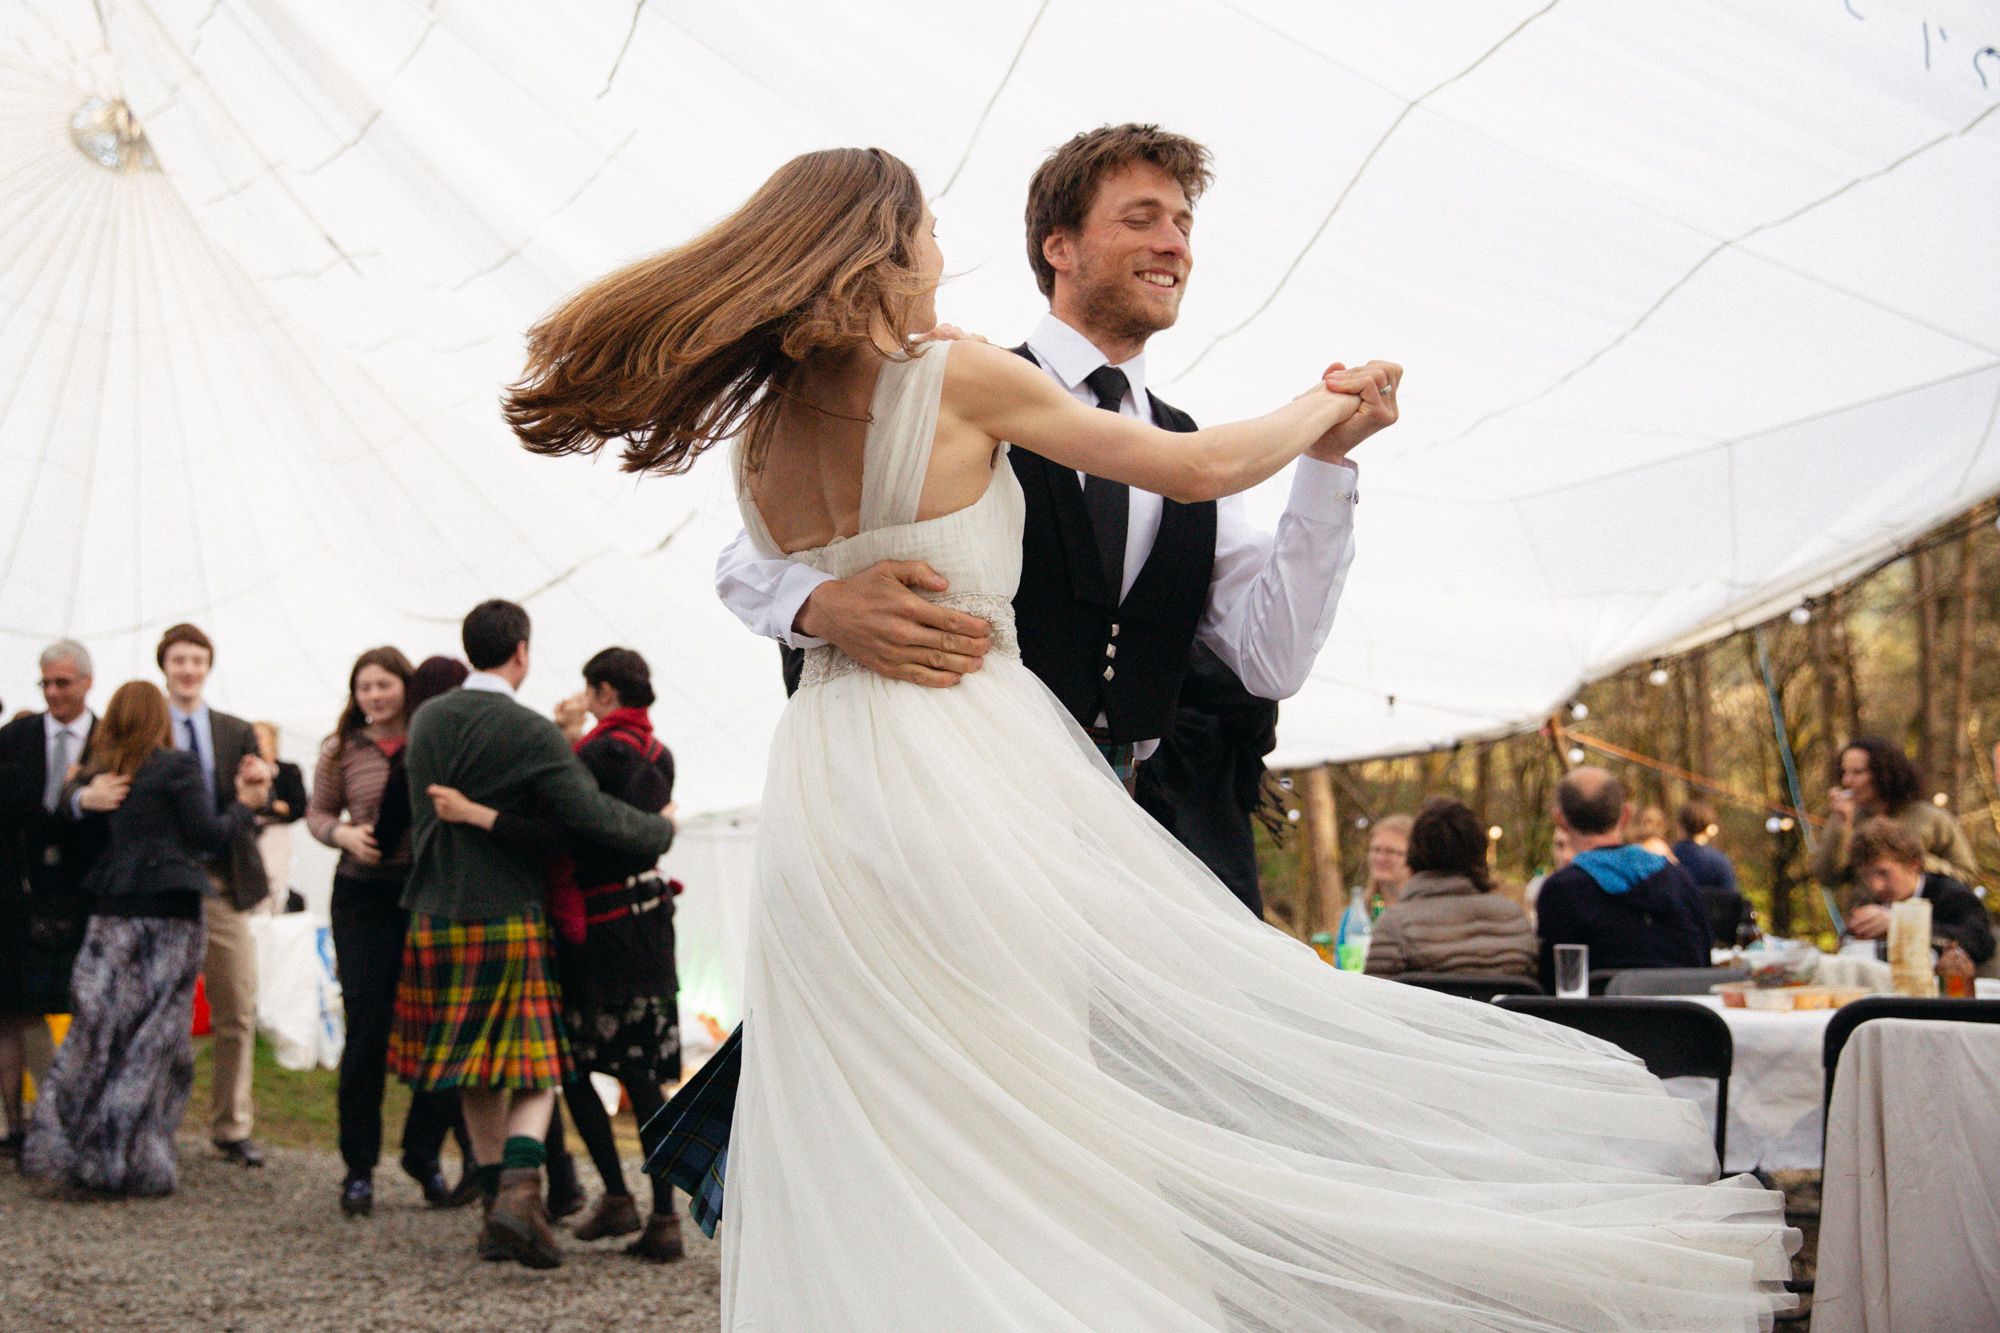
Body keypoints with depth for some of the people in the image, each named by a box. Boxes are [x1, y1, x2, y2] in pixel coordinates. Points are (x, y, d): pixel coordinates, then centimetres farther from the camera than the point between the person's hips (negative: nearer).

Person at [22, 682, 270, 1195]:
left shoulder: (96, 772, 8)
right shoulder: (177, 767, -6)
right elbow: (208, 836, -7)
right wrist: (247, 805, 7)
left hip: (111, 916, 4)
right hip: (170, 916, -4)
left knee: (96, 1029, 8)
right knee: (157, 1037, 1)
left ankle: (63, 1147, 7)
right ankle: (133, 1161, 1)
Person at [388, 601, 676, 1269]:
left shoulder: (425, 720, 6)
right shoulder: (532, 734, -13)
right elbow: (594, 816, -18)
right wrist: (662, 830, -2)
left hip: (435, 919, 5)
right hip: (510, 920, -5)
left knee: (477, 1080, 13)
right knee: (534, 1070, 4)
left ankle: (496, 1211, 16)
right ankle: (520, 1190, -17)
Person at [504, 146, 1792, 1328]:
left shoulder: (761, 429, 9)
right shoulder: (962, 378, -6)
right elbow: (1204, 467, 0)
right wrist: (1326, 407, 17)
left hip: (822, 786, 6)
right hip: (970, 768, -6)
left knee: (872, 1149, 9)